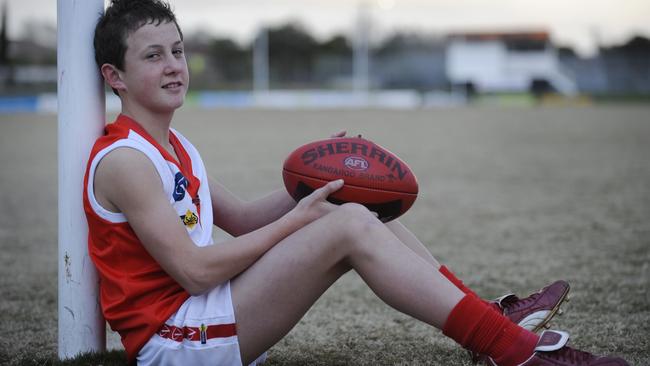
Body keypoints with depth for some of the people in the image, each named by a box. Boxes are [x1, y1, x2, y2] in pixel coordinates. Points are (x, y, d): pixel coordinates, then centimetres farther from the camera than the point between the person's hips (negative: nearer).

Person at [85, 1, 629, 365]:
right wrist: (295, 221, -12)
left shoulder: (172, 147, 18)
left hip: (206, 317, 10)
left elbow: (242, 218, 21)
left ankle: (492, 314, 4)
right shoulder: (124, 160, -14)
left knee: (350, 212, 4)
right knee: (349, 226, -20)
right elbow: (194, 269, -20)